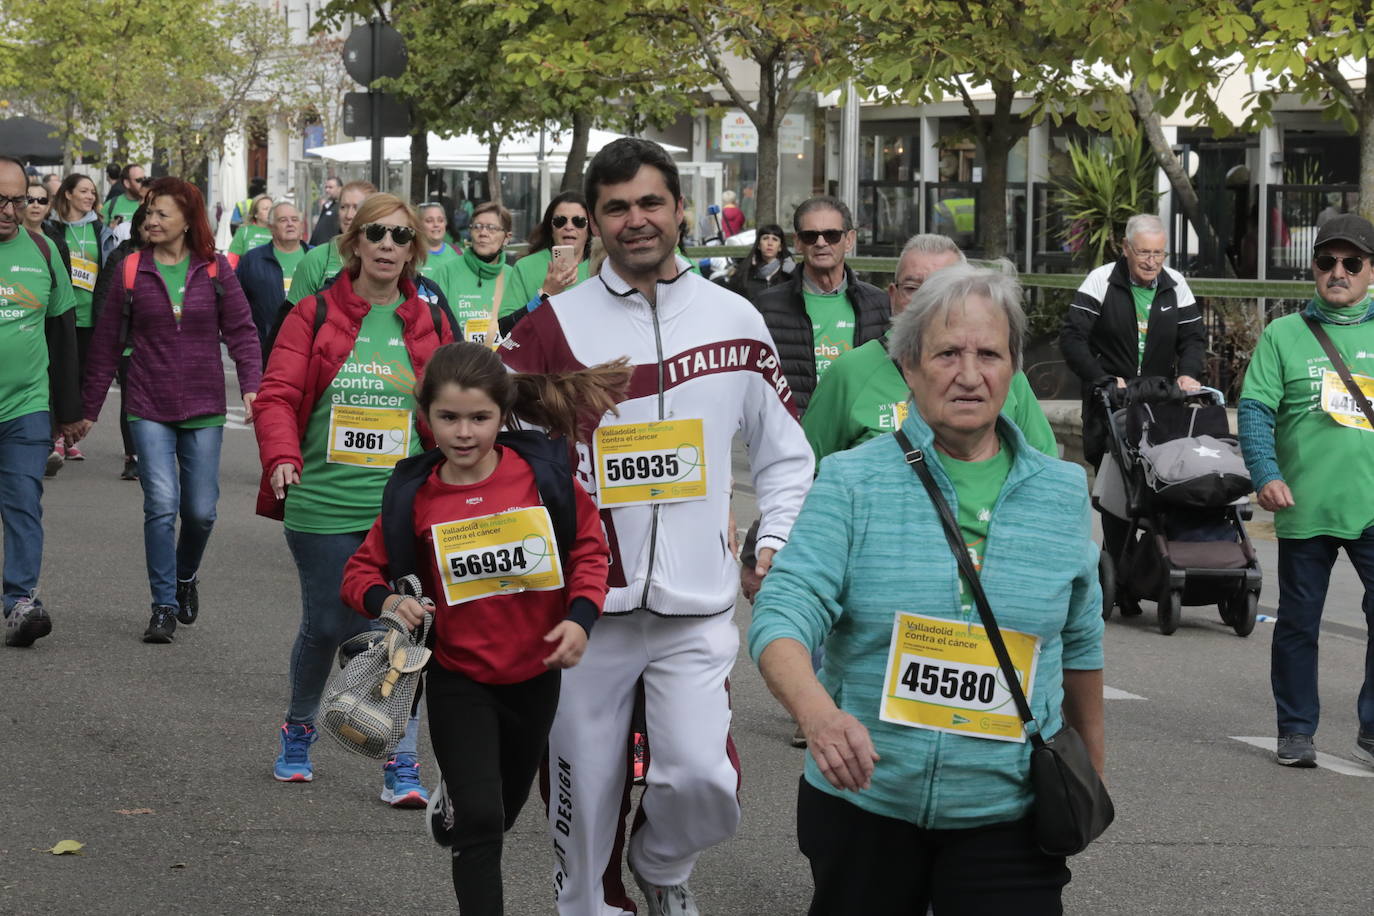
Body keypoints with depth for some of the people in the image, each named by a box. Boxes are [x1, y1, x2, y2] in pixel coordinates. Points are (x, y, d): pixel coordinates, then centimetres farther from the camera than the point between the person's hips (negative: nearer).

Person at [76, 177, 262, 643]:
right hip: (149, 410, -1)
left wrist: (251, 386, -14)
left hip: (203, 411, 1)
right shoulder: (132, 270, 1)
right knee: (161, 505, -12)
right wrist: (89, 407, 8)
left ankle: (186, 576, 33)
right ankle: (164, 606, -1)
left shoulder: (214, 270, 1)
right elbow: (107, 343, 6)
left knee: (201, 511, 3)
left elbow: (241, 332, 2)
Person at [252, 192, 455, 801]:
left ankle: (401, 764, 5)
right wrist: (283, 458, -22)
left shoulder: (427, 325, 7)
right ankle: (299, 730, 35)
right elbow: (278, 394, -6)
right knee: (327, 627, 8)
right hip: (324, 505, -1)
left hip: (403, 507, 1)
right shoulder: (314, 315, 0)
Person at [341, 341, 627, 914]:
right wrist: (384, 601, -21)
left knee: (501, 814, 22)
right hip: (459, 679, -2)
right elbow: (363, 569, 0)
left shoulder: (543, 471, -11)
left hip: (536, 674, 2)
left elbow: (589, 548, 0)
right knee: (479, 822, -11)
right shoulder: (415, 496, -10)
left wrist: (580, 615, -15)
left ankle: (452, 812, 56)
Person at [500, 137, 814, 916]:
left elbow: (786, 453, 15)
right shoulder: (558, 324, 0)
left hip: (697, 604, 0)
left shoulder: (734, 321, 6)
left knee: (702, 778, -13)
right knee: (586, 792, 5)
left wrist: (777, 541, 3)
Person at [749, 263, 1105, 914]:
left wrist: (1091, 756, 25)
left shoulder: (1063, 492, 4)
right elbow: (784, 614, -16)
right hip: (863, 805, -1)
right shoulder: (852, 482, -5)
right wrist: (816, 711, -35)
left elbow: (1080, 638, 16)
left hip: (1008, 816, 1)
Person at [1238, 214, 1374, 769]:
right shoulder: (1284, 335, 6)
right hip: (1304, 509, 0)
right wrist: (1266, 473, -13)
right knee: (1298, 623, 8)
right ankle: (1296, 731, 20)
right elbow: (1255, 407, 0)